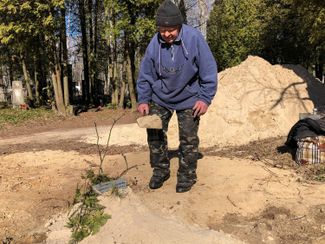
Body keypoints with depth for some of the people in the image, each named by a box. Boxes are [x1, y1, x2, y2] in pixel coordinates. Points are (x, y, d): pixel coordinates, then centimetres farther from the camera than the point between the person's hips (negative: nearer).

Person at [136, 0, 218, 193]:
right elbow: (145, 75, -3)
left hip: (189, 99, -2)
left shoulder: (194, 38, -22)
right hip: (160, 98, 3)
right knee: (155, 134, 4)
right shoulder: (154, 43, -15)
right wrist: (143, 100, -7)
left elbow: (208, 70, -16)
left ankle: (187, 176, 18)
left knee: (189, 138, 1)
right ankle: (160, 170, 22)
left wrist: (205, 98, -18)